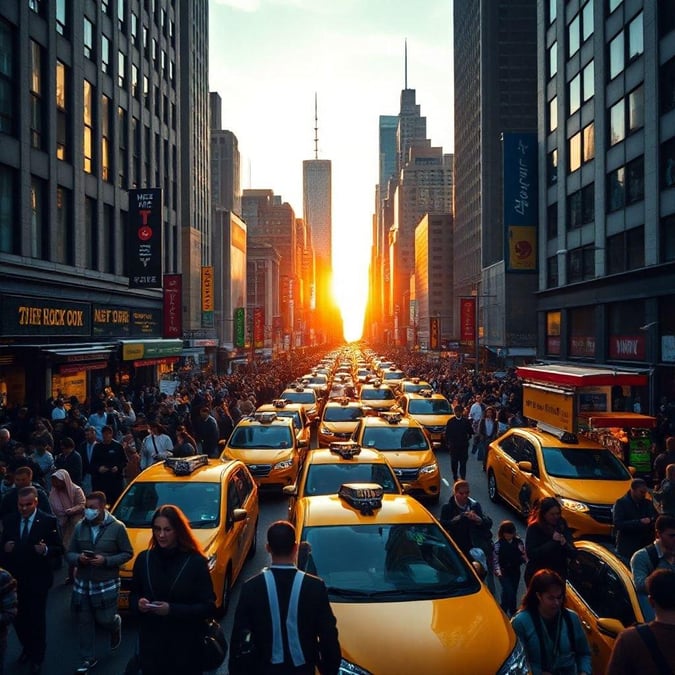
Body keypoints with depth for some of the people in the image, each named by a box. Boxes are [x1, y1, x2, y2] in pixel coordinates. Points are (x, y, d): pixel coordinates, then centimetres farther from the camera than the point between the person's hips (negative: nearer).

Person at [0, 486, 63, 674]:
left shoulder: (48, 521, -11)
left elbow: (59, 549, -10)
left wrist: (45, 550, -29)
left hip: (37, 579, -3)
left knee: (37, 619, 9)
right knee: (18, 617, 14)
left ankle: (37, 658, 29)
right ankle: (27, 648, 41)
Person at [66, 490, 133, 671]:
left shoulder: (117, 527, -9)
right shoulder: (79, 527, 2)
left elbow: (127, 553, -5)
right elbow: (69, 554, 7)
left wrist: (106, 561, -19)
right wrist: (78, 558, -16)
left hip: (107, 584, -3)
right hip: (82, 583, 4)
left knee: (105, 619, 1)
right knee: (84, 622, 8)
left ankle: (116, 625, 37)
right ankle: (88, 658, 24)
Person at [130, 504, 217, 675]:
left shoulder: (196, 562, -12)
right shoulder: (144, 558, 1)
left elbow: (209, 607, -11)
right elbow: (133, 595, 12)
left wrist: (172, 610, -22)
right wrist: (138, 603, -11)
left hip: (185, 646, -3)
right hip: (150, 643, 3)